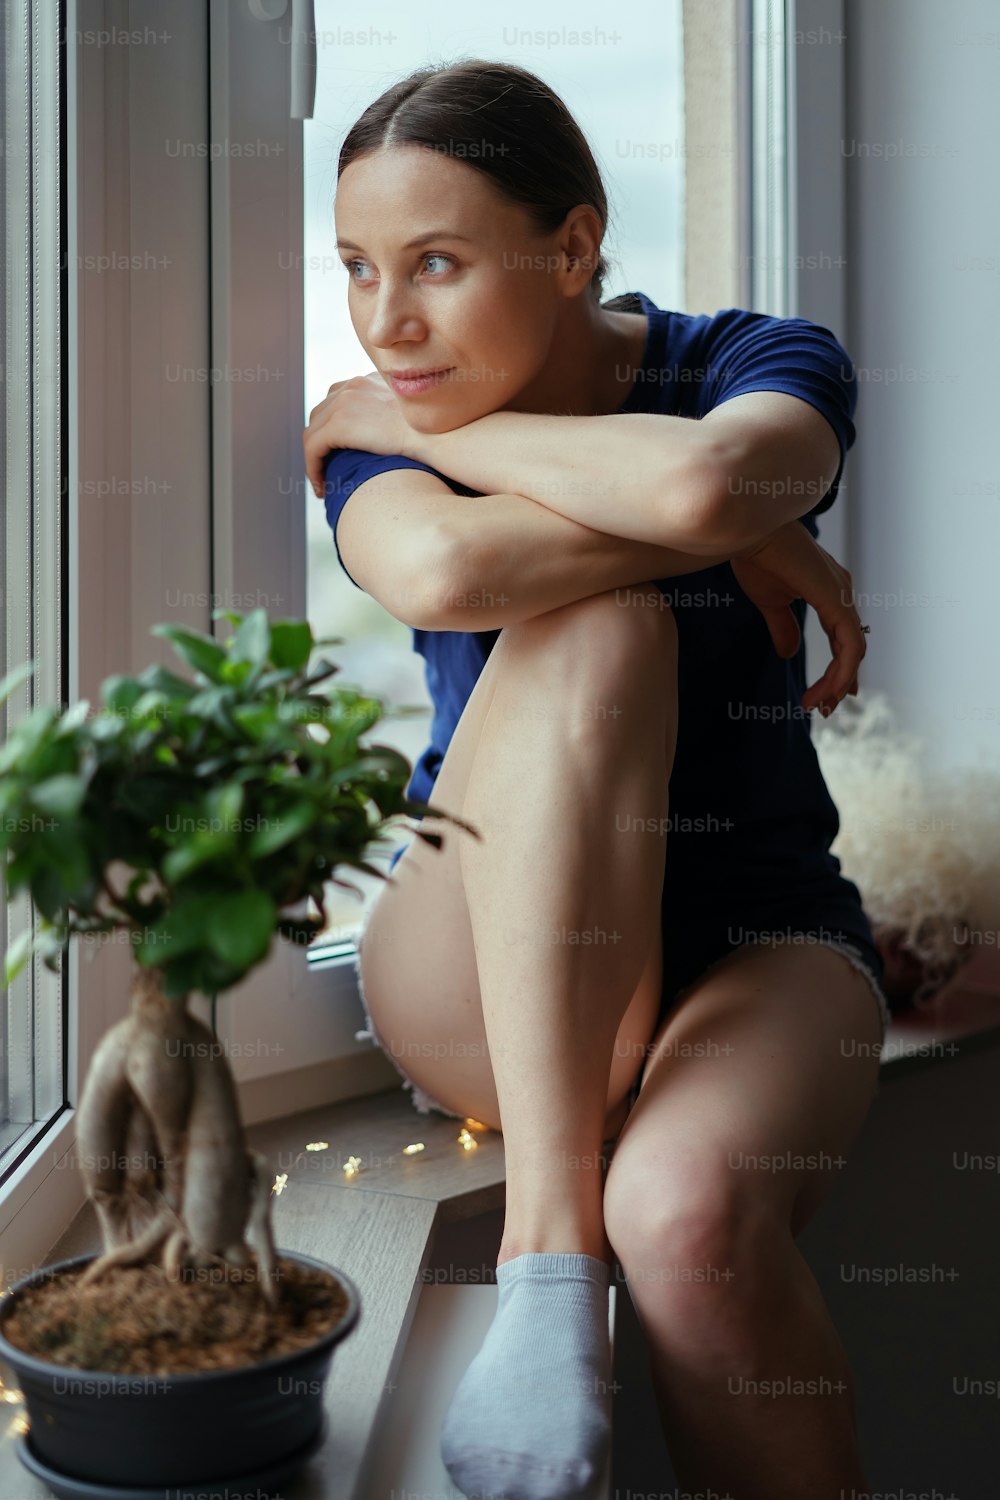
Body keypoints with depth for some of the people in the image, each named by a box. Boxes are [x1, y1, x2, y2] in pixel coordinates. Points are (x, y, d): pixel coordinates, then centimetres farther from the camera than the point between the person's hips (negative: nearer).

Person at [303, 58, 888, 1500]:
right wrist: (740, 540, -19)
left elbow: (699, 482, -30)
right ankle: (546, 1245, -31)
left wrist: (414, 426, -16)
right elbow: (439, 569, -26)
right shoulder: (375, 431, 0)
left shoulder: (763, 362, -3)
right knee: (595, 631, -29)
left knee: (687, 1203, -35)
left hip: (754, 941, 0)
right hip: (492, 982, 1)